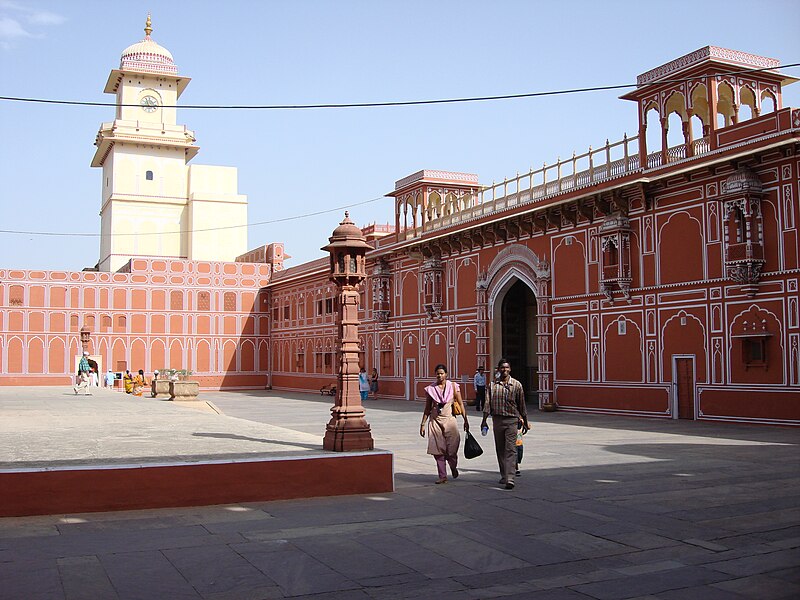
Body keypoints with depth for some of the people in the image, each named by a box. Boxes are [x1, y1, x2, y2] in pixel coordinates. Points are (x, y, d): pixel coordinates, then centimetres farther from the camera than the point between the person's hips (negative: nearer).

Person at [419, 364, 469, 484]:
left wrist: (465, 420, -2)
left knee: (451, 449, -5)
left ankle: (453, 467, 26)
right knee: (438, 450, -2)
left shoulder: (453, 386, 2)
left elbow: (461, 404, 4)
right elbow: (427, 408, 11)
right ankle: (443, 476, 9)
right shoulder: (430, 389, 6)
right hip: (435, 421, 2)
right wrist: (423, 424, 8)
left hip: (449, 420, -1)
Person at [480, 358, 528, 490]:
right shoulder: (493, 385, 3)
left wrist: (525, 423, 9)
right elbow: (488, 404, 3)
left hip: (511, 420, -2)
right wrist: (484, 420, -3)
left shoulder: (516, 385, 0)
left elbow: (521, 405, 5)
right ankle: (504, 475, 24)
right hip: (497, 419, 3)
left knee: (510, 449, -10)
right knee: (500, 449, 11)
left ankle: (510, 479, -16)